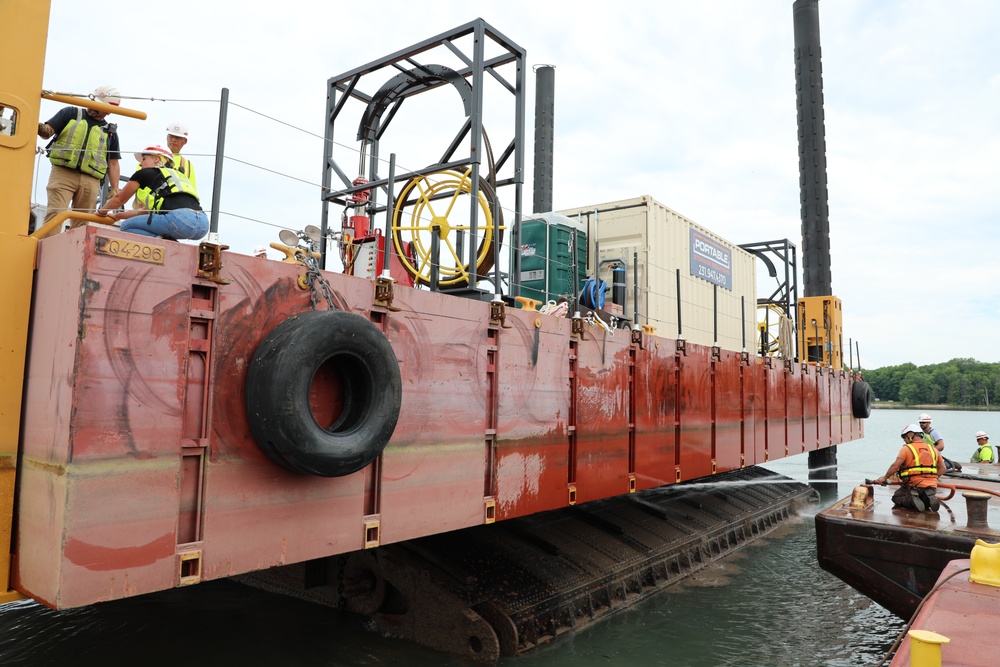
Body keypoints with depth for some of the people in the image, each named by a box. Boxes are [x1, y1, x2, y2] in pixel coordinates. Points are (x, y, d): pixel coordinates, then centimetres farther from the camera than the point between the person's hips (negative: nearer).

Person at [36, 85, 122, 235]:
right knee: (54, 215, -13)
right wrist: (41, 129, -19)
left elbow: (113, 163, 16)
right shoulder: (71, 113, 13)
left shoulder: (110, 131, 18)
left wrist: (115, 190, 5)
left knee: (82, 223, -1)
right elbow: (48, 131, 6)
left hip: (90, 181, 2)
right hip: (62, 173, -2)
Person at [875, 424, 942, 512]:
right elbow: (942, 468, 16)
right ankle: (929, 499, -1)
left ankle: (912, 501, -14)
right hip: (932, 488, 5)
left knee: (896, 497, 18)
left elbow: (895, 466, -15)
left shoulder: (906, 448, -8)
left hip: (914, 487, -5)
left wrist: (884, 478, -5)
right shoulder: (933, 449, 11)